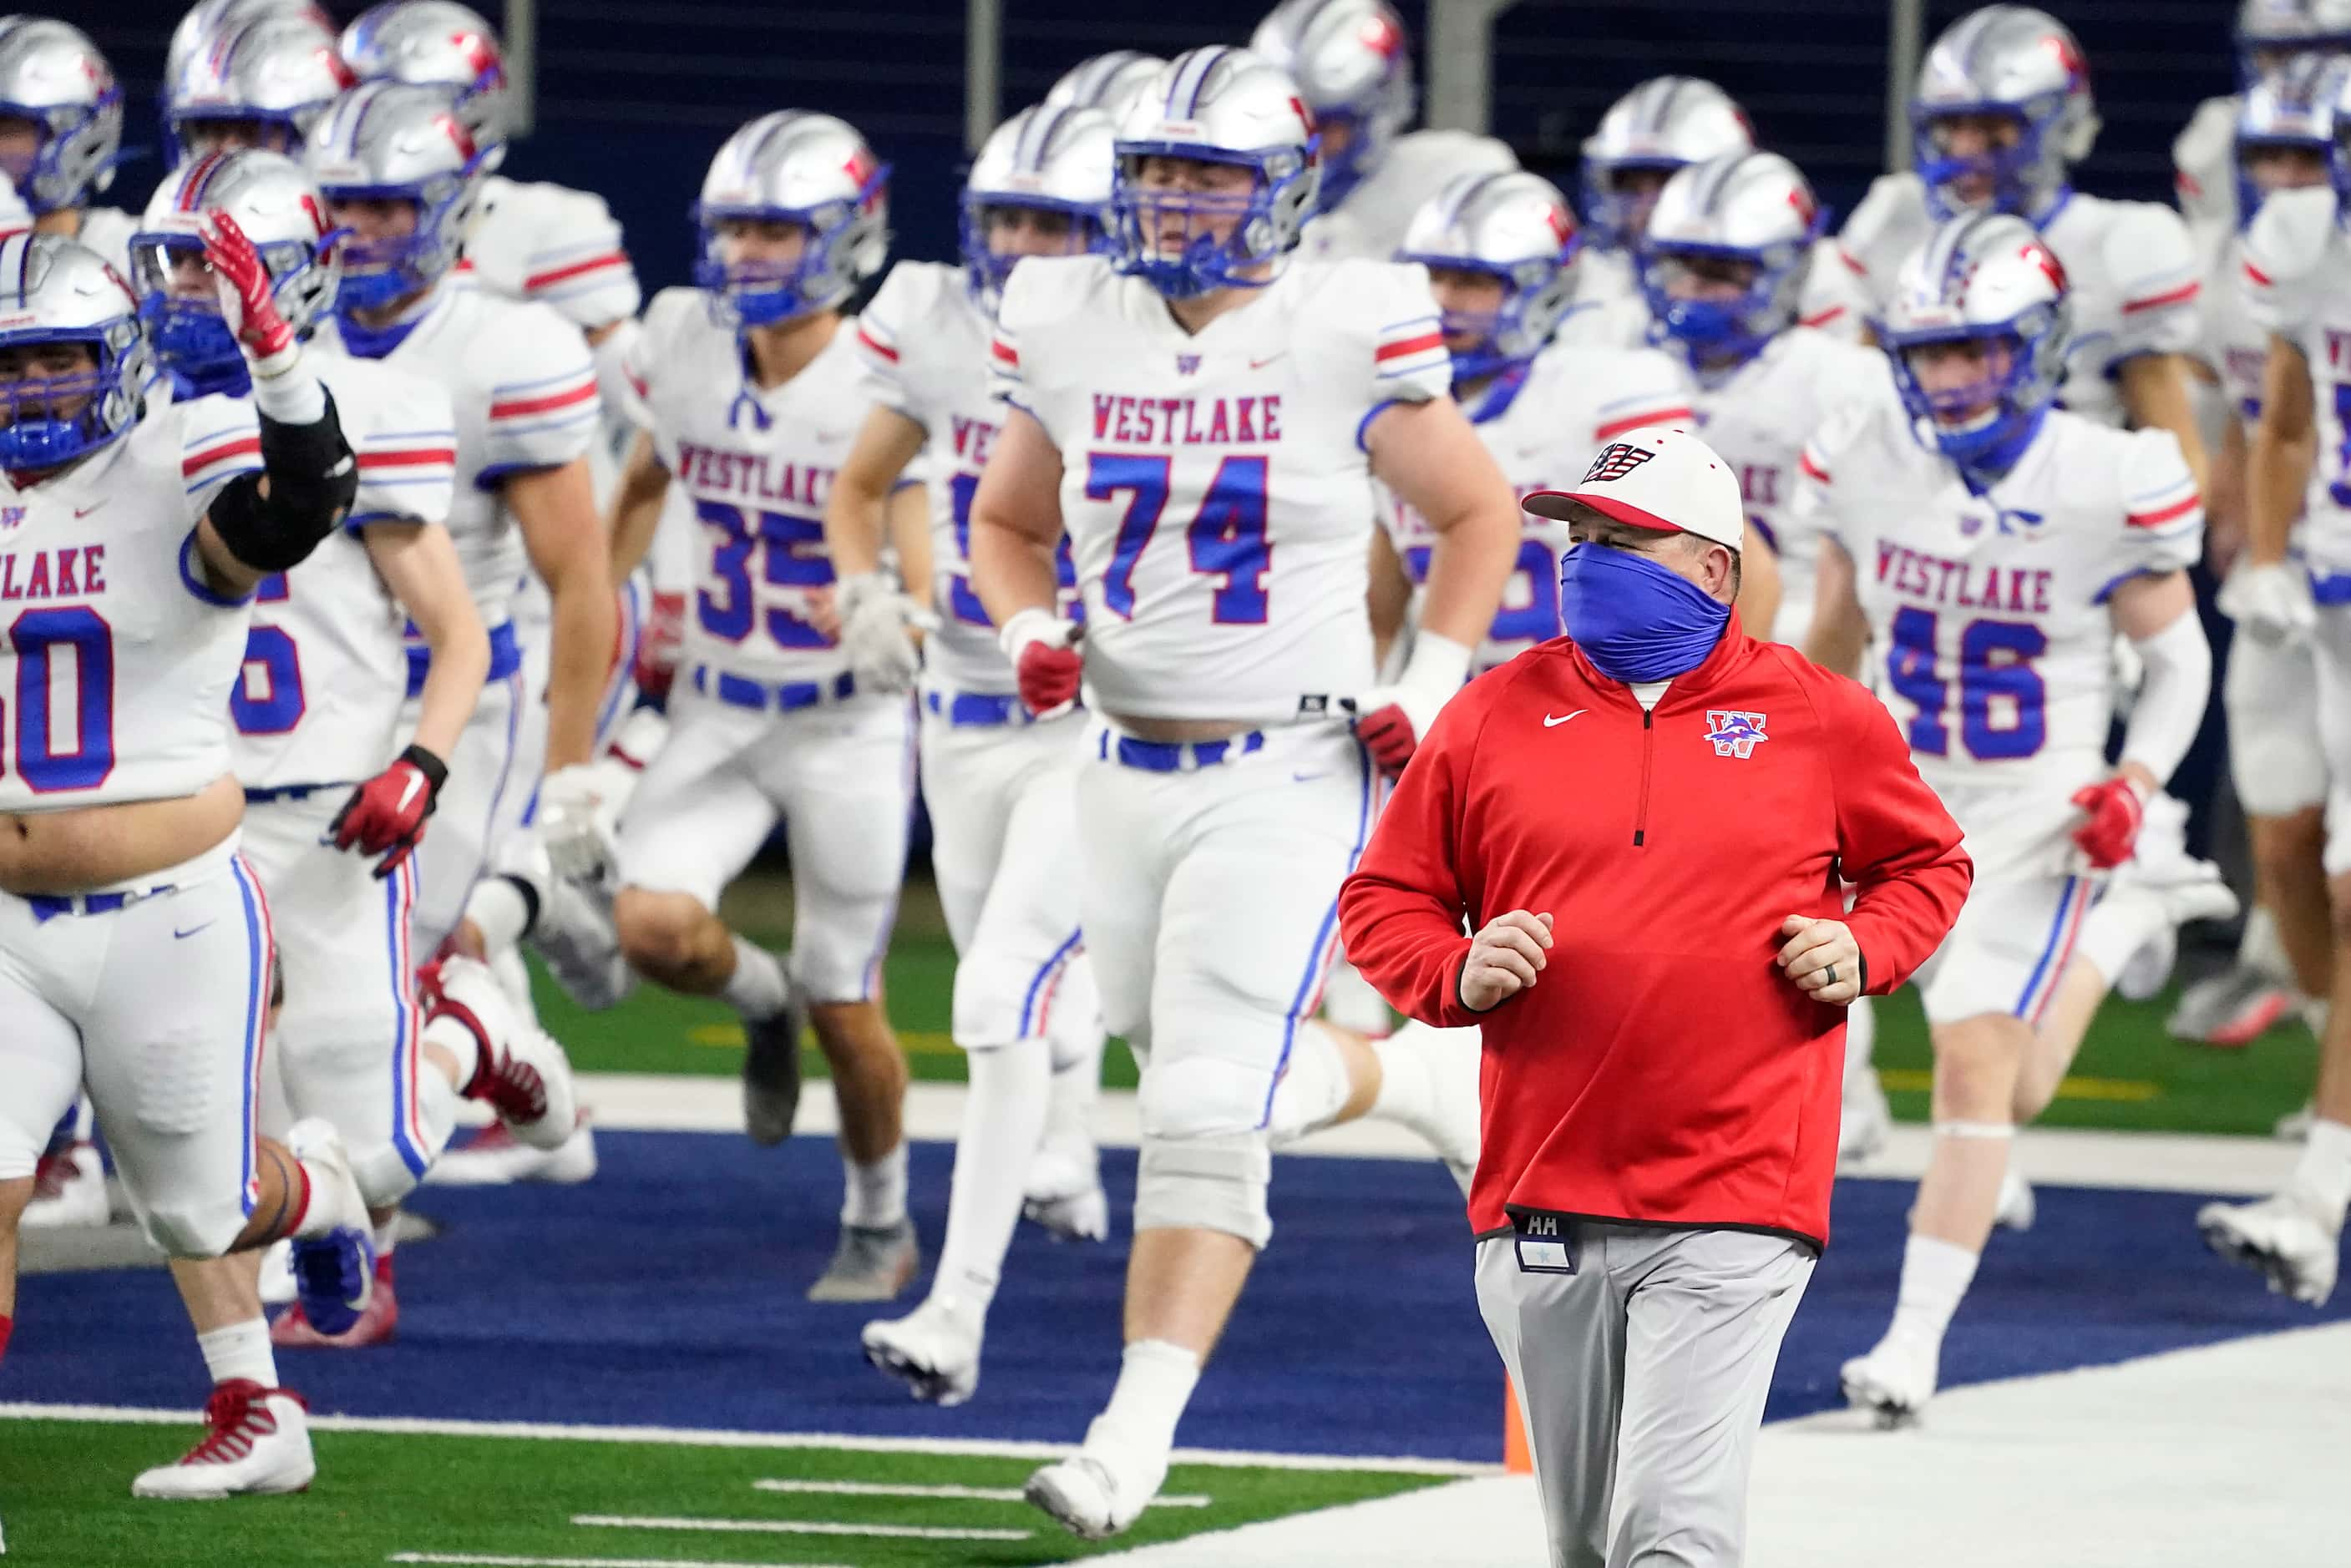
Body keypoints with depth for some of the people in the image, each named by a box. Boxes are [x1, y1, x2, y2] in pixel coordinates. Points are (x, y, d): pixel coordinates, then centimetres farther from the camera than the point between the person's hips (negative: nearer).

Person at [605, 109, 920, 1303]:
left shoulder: (886, 392, -18)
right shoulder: (688, 348, -4)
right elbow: (645, 485, 16)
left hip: (848, 724, -4)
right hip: (716, 714, 4)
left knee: (845, 1010, 3)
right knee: (653, 928, -18)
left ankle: (879, 1220, 29)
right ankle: (762, 1001, 18)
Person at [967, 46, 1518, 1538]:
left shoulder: (1343, 341, -9)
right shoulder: (1075, 337, 2)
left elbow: (1479, 515, 4)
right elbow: (1005, 524, 17)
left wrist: (1431, 687, -6)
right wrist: (1031, 630, -4)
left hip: (1292, 776, -6)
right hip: (1126, 770, 6)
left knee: (1208, 1115, -13)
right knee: (1218, 1067, 16)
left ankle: (1133, 1442, -11)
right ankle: (1432, 1081, 45)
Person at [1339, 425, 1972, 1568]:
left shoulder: (1819, 719, 5)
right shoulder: (1497, 714, 8)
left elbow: (1927, 866, 20)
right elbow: (1383, 897, 14)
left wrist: (1864, 950, -1)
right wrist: (1458, 975, -6)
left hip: (1733, 1210, -3)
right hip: (1542, 1204, 3)